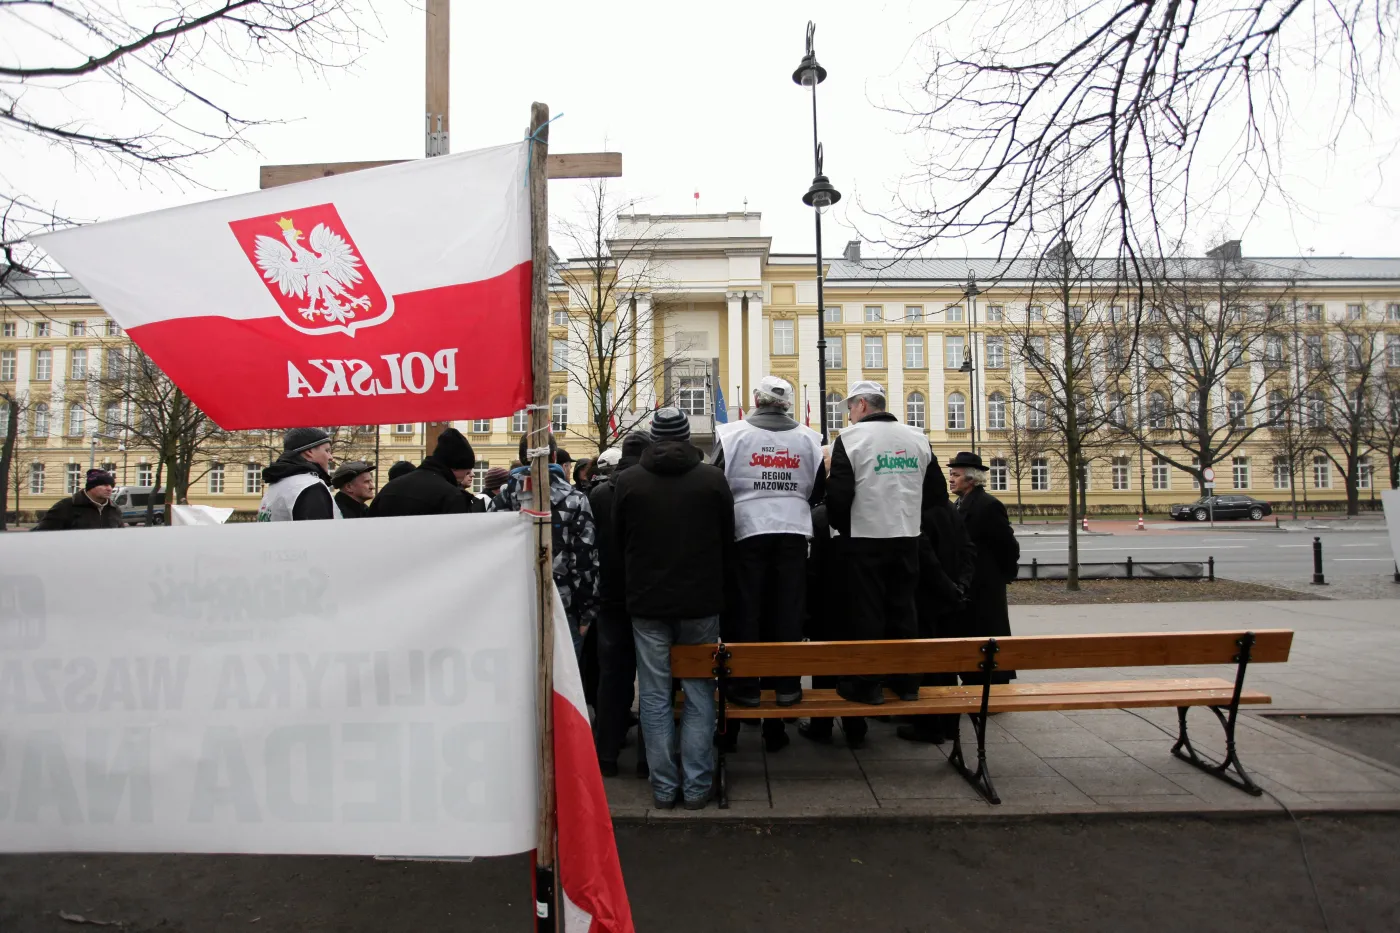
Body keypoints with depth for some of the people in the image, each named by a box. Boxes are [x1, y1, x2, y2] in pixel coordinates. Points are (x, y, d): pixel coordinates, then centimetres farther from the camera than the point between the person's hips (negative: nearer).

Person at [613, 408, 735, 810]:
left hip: (647, 602, 1)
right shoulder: (713, 479, -3)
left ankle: (664, 786, 13)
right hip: (701, 602, 0)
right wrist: (724, 593, 13)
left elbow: (617, 543, 7)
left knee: (655, 696, 7)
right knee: (699, 695, 8)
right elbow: (728, 543, 3)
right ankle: (697, 786, 12)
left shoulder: (628, 481, -1)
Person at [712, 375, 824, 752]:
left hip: (747, 530, -2)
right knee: (788, 611, 8)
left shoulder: (734, 434, -4)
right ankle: (786, 685, 13)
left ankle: (745, 685, 11)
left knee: (746, 609, 6)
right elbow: (817, 490, 11)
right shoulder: (808, 438, 5)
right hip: (793, 532, 2)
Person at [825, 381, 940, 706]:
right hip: (907, 538, 5)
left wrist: (841, 526, 6)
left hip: (865, 539, -5)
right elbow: (932, 490, 11)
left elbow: (839, 494, -12)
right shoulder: (917, 438, 8)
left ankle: (867, 684, 9)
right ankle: (907, 681, 21)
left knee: (866, 612, 3)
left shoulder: (850, 438, -9)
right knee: (903, 608, 13)